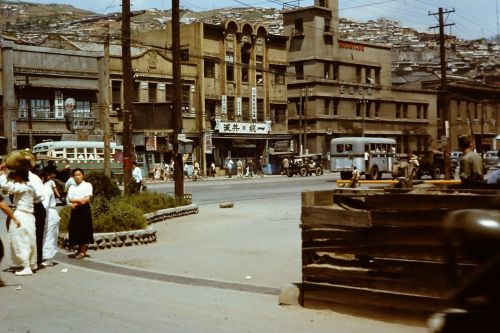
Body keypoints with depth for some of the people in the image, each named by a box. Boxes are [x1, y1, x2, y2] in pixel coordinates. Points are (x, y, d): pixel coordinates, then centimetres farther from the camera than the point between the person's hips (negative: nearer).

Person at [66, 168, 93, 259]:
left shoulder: (87, 185, 2)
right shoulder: (72, 187, 14)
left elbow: (87, 199, -8)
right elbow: (69, 200, 3)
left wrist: (75, 202, -10)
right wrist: (79, 201, -13)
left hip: (84, 210, -4)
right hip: (75, 210, 4)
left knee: (84, 230, -5)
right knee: (76, 230, 4)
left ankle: (83, 251, 2)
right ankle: (80, 249, 18)